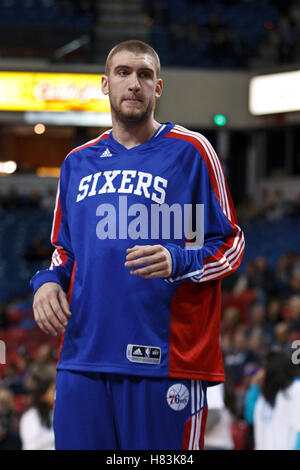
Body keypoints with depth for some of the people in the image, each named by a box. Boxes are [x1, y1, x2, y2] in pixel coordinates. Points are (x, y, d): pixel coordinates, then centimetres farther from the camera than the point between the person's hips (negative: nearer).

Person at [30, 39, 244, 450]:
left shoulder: (190, 151, 2)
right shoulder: (78, 162, 17)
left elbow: (230, 243, 2)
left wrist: (177, 262, -17)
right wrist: (49, 281, 4)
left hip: (166, 361, -4)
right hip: (82, 360, 4)